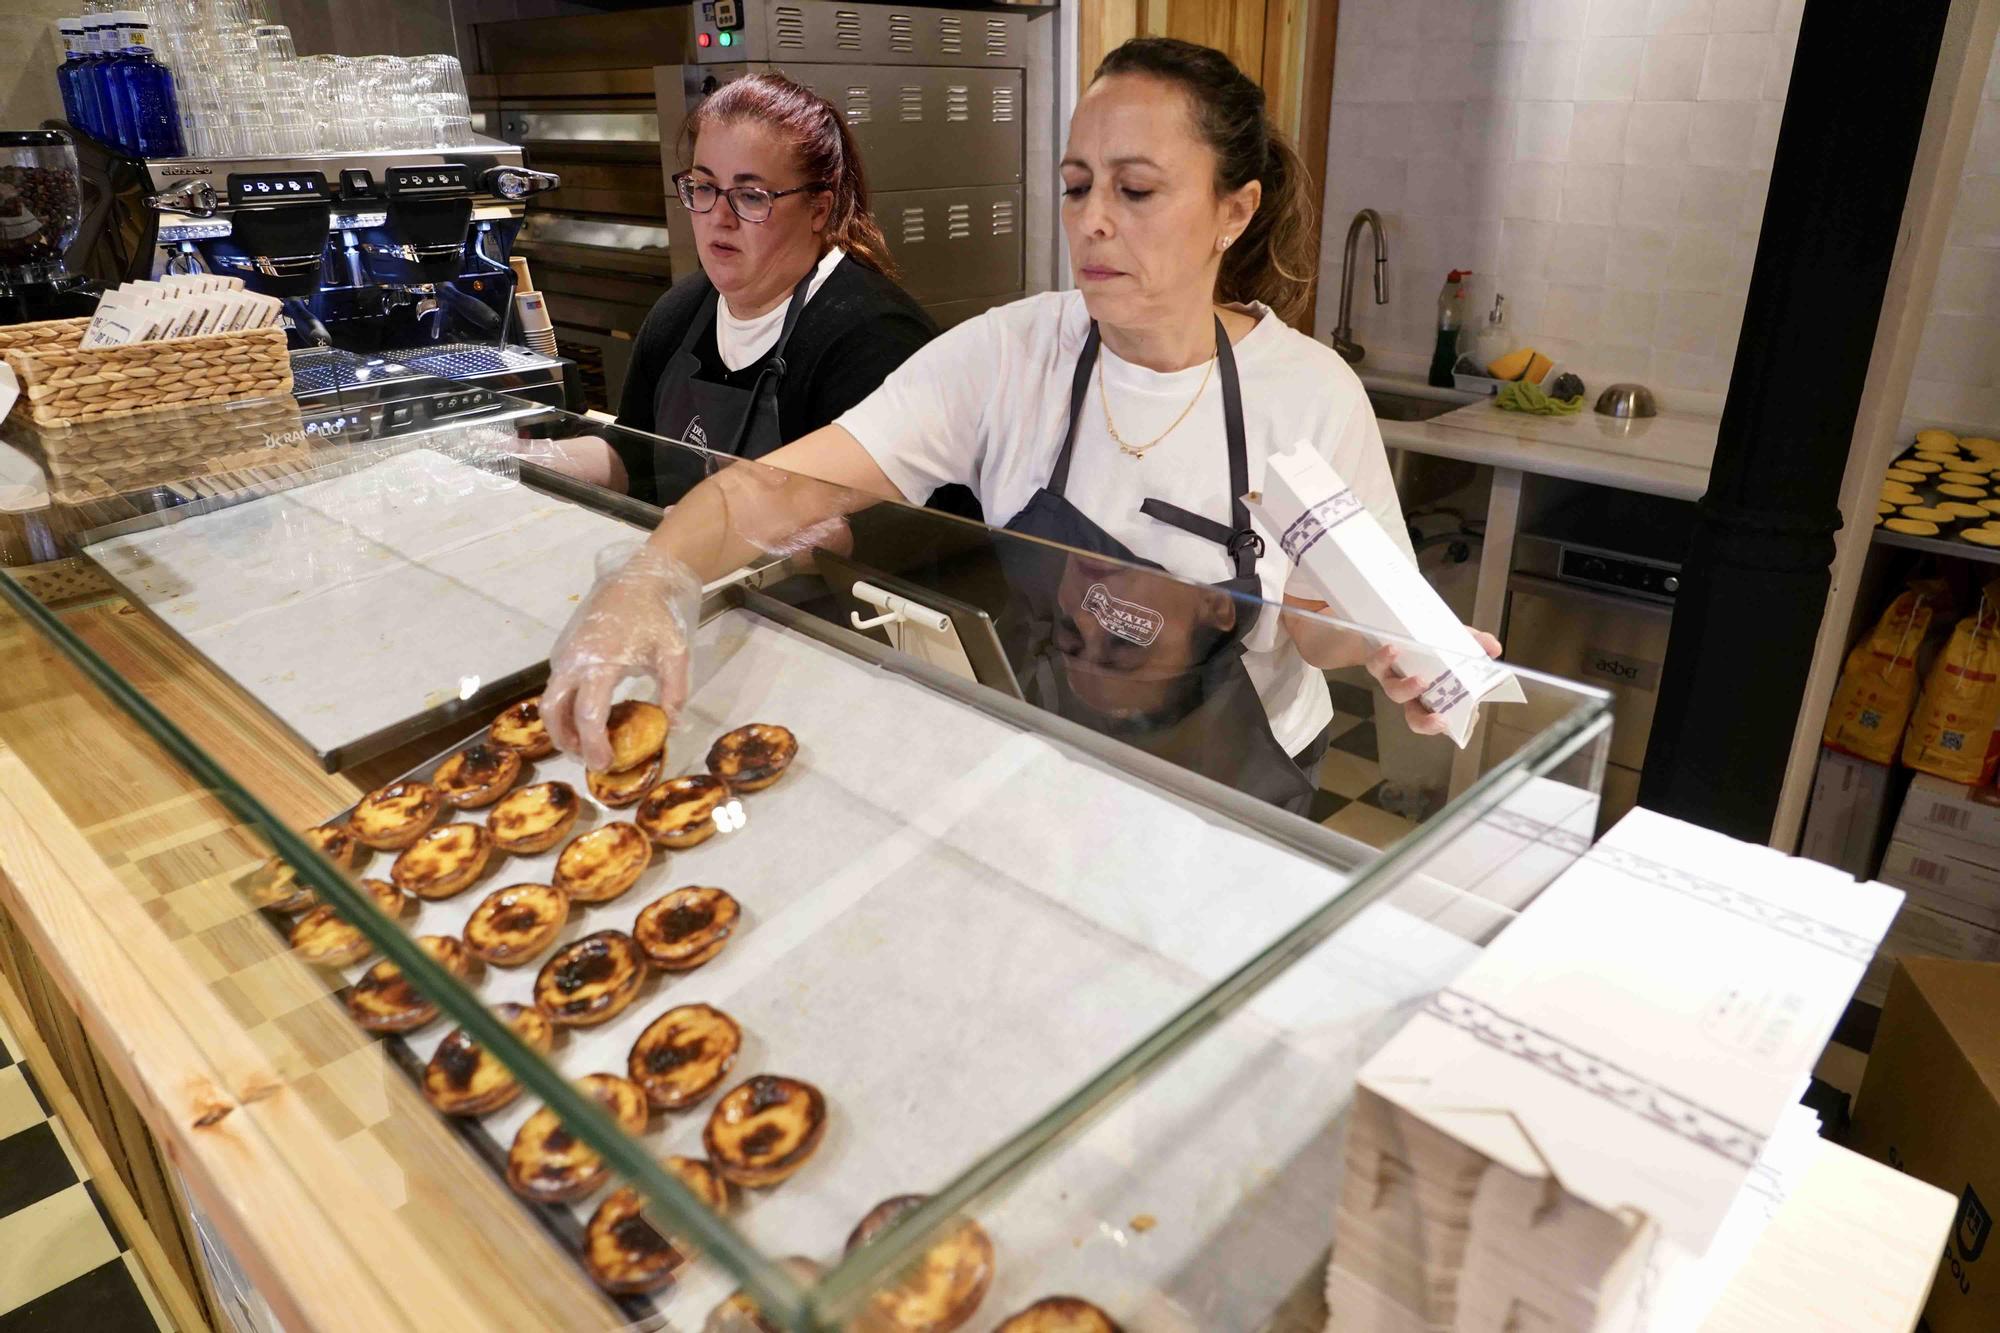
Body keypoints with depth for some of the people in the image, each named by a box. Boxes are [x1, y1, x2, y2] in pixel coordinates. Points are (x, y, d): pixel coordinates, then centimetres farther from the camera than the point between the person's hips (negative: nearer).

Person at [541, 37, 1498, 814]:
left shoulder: (1312, 394, -15)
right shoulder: (1007, 355, -14)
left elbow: (1323, 623, -4)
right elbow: (785, 488, -22)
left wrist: (1389, 645, -27)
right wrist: (648, 580, -40)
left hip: (1232, 801, 0)